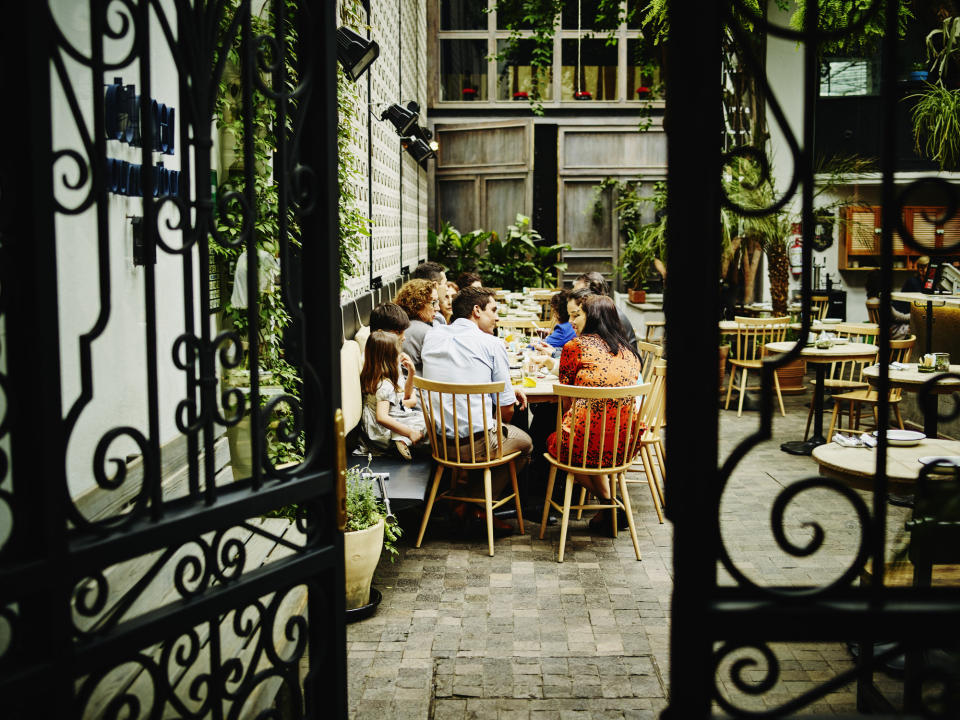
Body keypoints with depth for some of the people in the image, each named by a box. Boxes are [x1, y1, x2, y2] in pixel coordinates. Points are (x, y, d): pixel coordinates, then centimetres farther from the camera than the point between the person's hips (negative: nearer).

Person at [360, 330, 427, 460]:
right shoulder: (385, 385, -26)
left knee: (412, 401, 25)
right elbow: (381, 418, -37)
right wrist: (410, 432, -35)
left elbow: (406, 395, 19)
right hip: (383, 434, -10)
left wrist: (411, 372, 5)